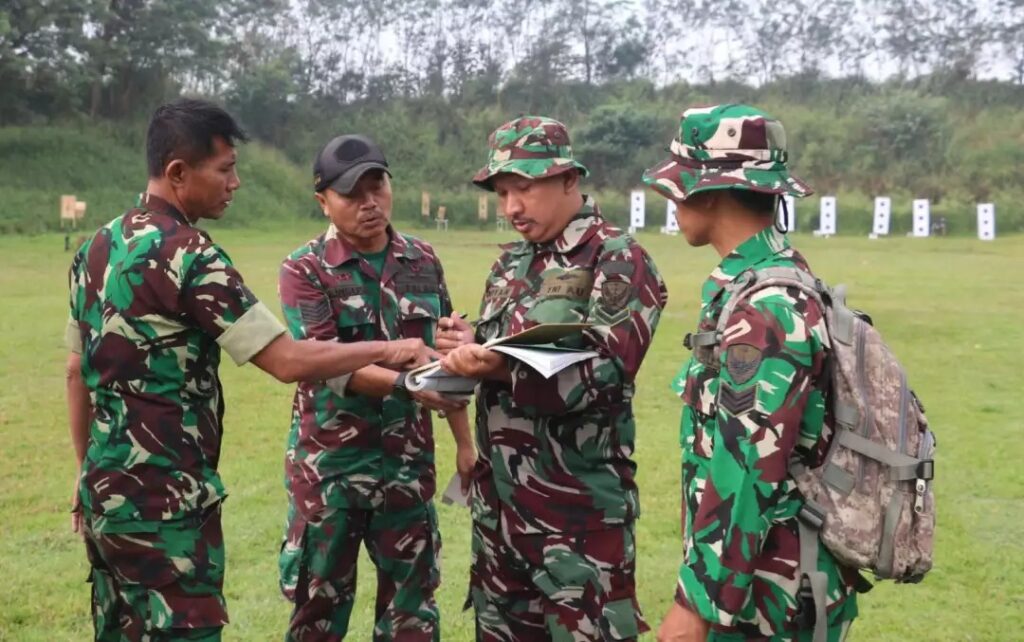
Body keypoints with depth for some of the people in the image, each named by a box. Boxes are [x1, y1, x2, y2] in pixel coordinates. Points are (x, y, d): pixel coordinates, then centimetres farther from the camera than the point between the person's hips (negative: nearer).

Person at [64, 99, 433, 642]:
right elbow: (287, 361, -19)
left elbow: (77, 371, 15)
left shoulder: (96, 248, 9)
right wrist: (389, 350, -8)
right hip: (163, 499, -9)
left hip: (105, 489, 9)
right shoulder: (186, 254, -17)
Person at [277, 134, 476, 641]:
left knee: (412, 600, 12)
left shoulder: (423, 262, 5)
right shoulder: (304, 270, -7)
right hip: (328, 462, -3)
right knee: (320, 600, 11)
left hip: (407, 460, 3)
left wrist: (465, 441, 11)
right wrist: (406, 384, -32)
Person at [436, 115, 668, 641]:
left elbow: (600, 374, -19)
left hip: (579, 500, -7)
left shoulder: (619, 262, -9)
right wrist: (469, 347, -5)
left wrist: (500, 367, -31)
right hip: (498, 493, 7)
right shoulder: (511, 263, 13)